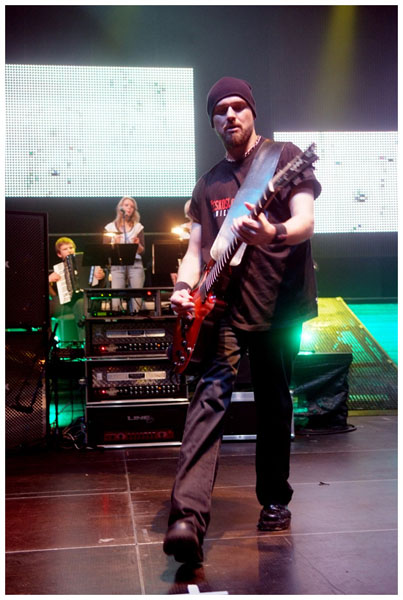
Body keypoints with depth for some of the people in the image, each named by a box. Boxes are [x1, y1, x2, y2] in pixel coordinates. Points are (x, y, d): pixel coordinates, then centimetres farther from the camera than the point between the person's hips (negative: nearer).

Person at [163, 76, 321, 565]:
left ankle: (274, 502, 25)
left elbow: (306, 221, -9)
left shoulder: (285, 157, 5)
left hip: (278, 302, -2)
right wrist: (184, 287, -3)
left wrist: (274, 233, -32)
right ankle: (188, 517, -23)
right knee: (211, 395, -15)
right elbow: (197, 246, 17)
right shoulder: (208, 183, 18)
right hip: (223, 304, 2)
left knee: (274, 404, 7)